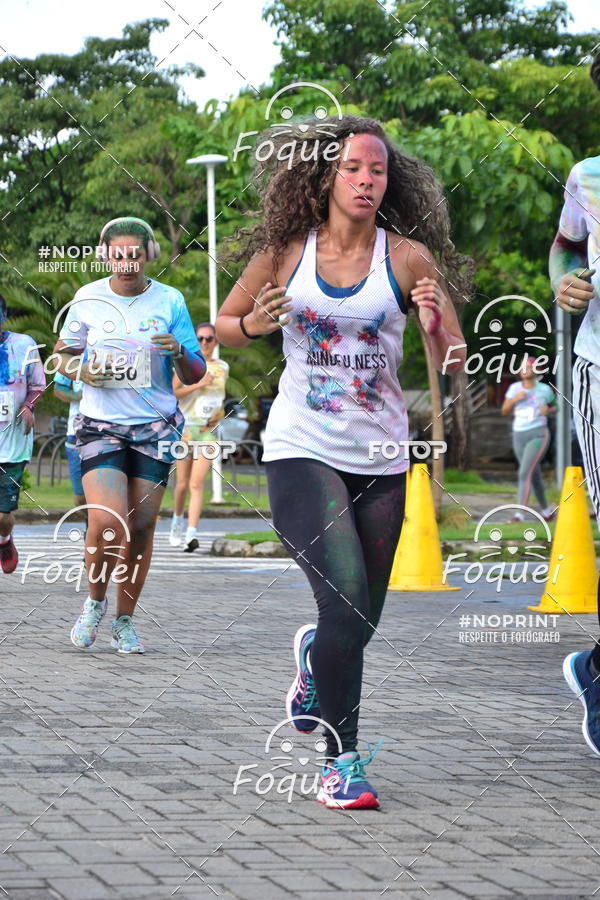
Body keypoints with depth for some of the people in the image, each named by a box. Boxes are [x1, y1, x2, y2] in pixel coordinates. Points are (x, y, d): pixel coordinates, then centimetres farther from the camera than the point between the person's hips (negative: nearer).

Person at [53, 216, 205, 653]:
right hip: (100, 425, -1)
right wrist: (80, 370, -6)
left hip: (155, 428, 1)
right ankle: (95, 601, 10)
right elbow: (62, 351, 16)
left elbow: (195, 375, 5)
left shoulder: (170, 301, 0)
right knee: (107, 522, -18)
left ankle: (125, 620, 19)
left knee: (141, 528, 1)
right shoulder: (87, 300, 1)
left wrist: (179, 354, -17)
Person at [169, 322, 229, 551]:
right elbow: (172, 393, -8)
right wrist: (197, 384, -18)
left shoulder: (222, 367, 10)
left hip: (209, 430, 1)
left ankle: (192, 534, -20)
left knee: (197, 483, -13)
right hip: (186, 427, -1)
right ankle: (177, 519, 35)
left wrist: (220, 413, 5)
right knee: (182, 483, 6)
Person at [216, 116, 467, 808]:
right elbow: (223, 324, 11)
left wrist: (435, 324, -23)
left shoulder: (408, 257, -2)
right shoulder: (284, 251, -1)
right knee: (346, 601, -19)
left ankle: (313, 654, 48)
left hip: (379, 457, 2)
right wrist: (252, 324, -11)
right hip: (300, 450, -2)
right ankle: (340, 762, -7)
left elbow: (453, 363, -2)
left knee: (362, 620, 10)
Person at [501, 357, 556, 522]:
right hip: (519, 435, 4)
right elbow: (504, 411, 6)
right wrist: (514, 399, -12)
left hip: (538, 435, -4)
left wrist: (548, 410, -8)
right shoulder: (515, 388, 5)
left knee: (525, 473, -18)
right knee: (534, 476, 14)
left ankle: (520, 513, -22)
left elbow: (553, 407, 15)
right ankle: (546, 509, 31)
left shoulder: (545, 390, -1)